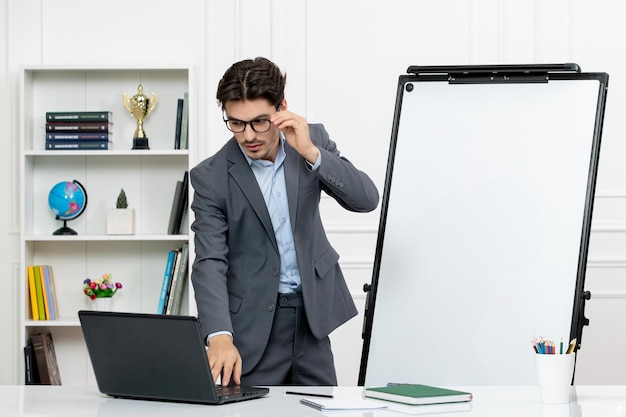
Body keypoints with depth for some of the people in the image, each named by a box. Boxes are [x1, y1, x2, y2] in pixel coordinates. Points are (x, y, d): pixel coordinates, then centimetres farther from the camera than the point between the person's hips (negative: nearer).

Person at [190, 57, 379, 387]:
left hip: (311, 314, 3)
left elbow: (366, 199, -10)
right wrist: (219, 336, -33)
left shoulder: (313, 141, -2)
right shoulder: (211, 177, -11)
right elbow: (210, 263, -17)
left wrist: (311, 153, -24)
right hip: (252, 322, -3)